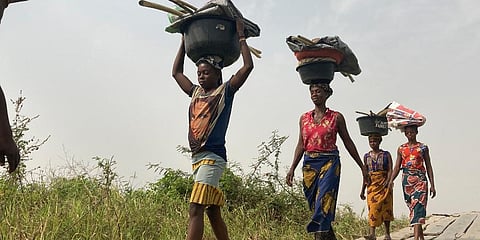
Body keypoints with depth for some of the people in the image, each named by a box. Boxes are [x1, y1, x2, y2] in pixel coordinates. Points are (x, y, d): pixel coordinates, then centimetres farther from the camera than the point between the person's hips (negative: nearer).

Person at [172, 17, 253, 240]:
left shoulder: (225, 91, 1)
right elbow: (176, 72, 30)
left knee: (195, 209, -19)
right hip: (197, 157, 7)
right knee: (213, 212, 12)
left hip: (213, 157, -7)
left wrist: (241, 37, 1)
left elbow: (248, 66, -7)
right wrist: (184, 42, 30)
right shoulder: (196, 93, 18)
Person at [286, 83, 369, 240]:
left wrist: (362, 167, 8)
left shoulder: (336, 117, 2)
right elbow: (301, 145, 12)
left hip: (329, 162, -4)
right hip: (309, 164, 4)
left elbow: (348, 142, 7)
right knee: (314, 205, 6)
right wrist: (292, 168, 5)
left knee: (324, 202, -14)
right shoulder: (304, 118, 11)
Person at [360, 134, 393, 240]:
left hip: (384, 185, -2)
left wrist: (388, 181, -22)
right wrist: (362, 190, 10)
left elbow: (390, 170, -3)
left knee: (385, 208, 1)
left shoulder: (386, 155, 3)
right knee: (373, 208, -8)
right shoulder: (366, 156, 10)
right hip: (371, 185, 2)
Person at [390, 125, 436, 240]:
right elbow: (397, 167, 10)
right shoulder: (401, 149, 11)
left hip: (420, 180, -3)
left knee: (418, 207, -15)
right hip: (406, 180, 3)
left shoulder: (423, 147, 6)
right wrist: (390, 181, -3)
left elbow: (429, 167, 7)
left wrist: (432, 185, 3)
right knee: (412, 207, 7)